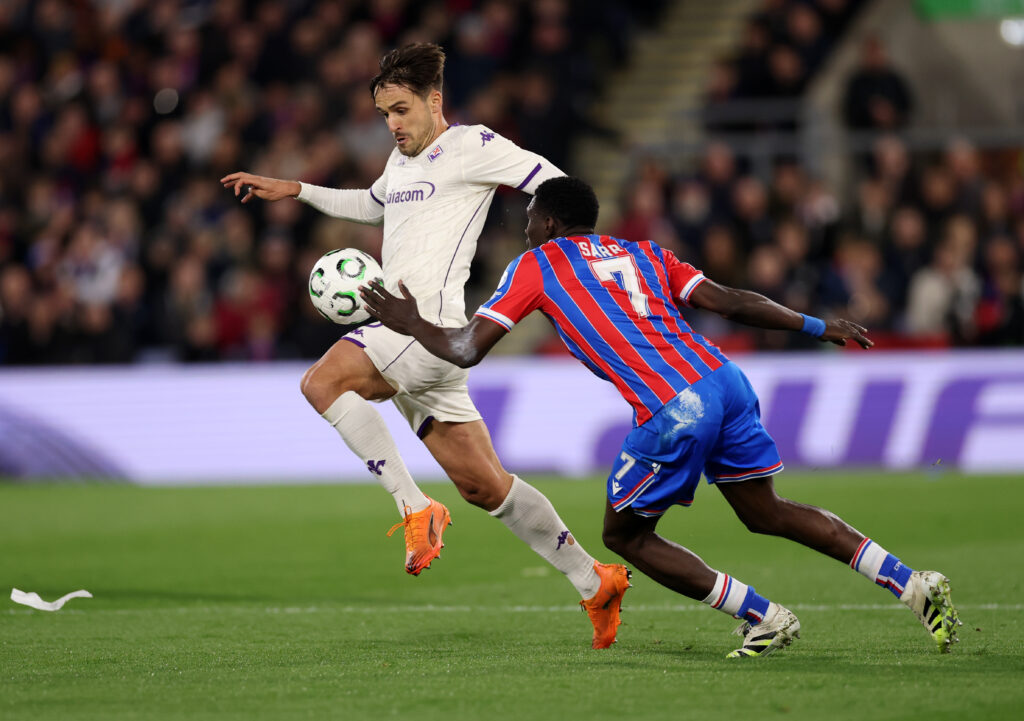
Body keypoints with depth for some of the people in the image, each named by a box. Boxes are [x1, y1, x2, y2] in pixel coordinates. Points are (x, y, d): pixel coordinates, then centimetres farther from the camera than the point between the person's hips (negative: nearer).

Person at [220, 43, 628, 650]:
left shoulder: (472, 145, -1)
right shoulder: (403, 160, 24)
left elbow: (556, 185, -4)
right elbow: (371, 206, 44)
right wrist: (294, 190, 38)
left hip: (432, 322, -9)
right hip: (404, 333, 9)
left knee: (323, 383, -26)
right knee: (484, 485, 7)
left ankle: (415, 508, -22)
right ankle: (596, 582, 13)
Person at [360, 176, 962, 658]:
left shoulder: (537, 266, 10)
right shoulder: (644, 254, 24)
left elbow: (466, 350, 6)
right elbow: (731, 302, 16)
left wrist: (412, 324, 24)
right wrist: (818, 327, 21)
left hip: (673, 414, -6)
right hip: (726, 381, 6)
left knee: (625, 536, 14)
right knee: (766, 513, 20)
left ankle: (764, 618, 8)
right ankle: (913, 584, 9)